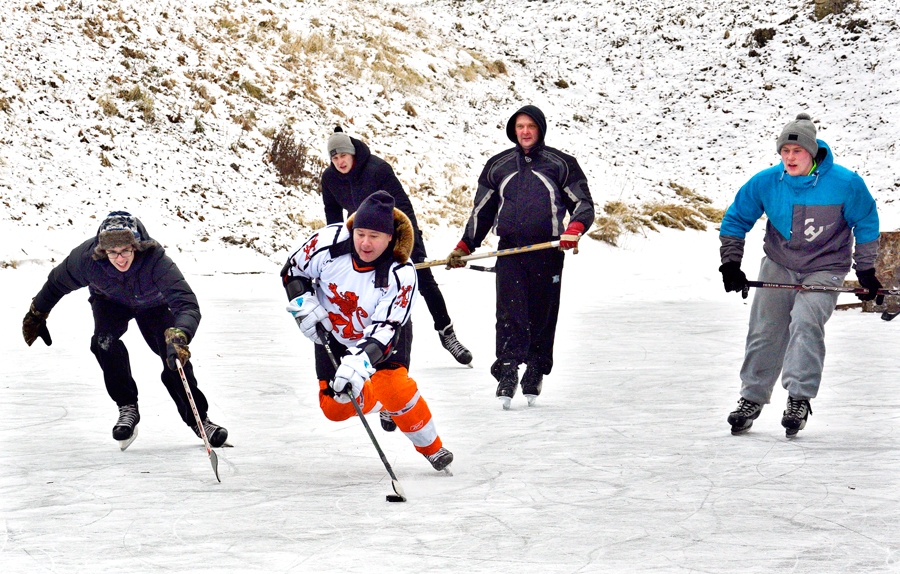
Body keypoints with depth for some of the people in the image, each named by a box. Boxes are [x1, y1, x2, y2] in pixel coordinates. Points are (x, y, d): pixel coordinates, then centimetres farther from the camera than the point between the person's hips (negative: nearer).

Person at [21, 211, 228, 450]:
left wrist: (179, 336, -70)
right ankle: (127, 408, -11)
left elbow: (187, 304, -51)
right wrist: (36, 315, 2)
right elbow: (57, 283, -13)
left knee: (174, 358, -11)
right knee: (105, 340, -28)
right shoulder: (87, 258, -36)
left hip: (152, 304, -1)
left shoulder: (154, 258, -43)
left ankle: (198, 418, 12)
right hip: (110, 301, 1)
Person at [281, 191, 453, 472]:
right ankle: (384, 404, 32)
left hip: (383, 334, -3)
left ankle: (431, 446, -3)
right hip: (332, 334, 3)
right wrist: (304, 305, -24)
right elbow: (293, 271, -9)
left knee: (392, 387, -27)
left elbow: (385, 330, -37)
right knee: (336, 407, -2)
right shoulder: (329, 241, -26)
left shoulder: (400, 274, -32)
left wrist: (359, 360, -52)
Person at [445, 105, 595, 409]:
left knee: (542, 316, 3)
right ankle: (507, 374, -17)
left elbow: (583, 203, 6)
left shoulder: (560, 164, 7)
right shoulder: (498, 165, 15)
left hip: (547, 251, -1)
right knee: (510, 312, -12)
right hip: (509, 250, 1)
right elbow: (482, 210, 22)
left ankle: (535, 374, 16)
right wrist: (464, 247, 16)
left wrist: (574, 229, -15)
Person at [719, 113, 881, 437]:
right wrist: (731, 264, -1)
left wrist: (866, 271, 0)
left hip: (824, 269, -3)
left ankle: (799, 398, -21)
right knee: (764, 331, 0)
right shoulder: (766, 183, -11)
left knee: (805, 320, -25)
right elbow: (735, 219, 5)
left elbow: (866, 224, 0)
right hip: (778, 266, 3)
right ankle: (751, 399, 16)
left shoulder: (844, 184, -16)